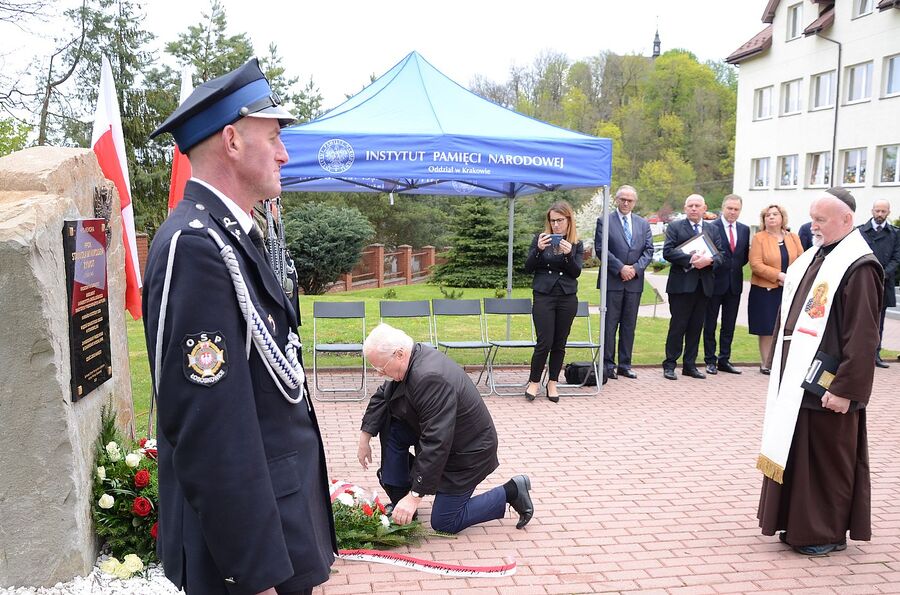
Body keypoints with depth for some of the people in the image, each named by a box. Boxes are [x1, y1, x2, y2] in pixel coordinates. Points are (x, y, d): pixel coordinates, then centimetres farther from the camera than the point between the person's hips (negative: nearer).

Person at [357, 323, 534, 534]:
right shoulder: (411, 358, -8)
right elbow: (382, 396, 8)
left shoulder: (431, 379, -36)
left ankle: (511, 492, 10)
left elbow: (436, 444, -36)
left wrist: (415, 495, -33)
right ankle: (399, 500, 7)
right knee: (389, 423, -2)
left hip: (467, 451, -9)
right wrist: (365, 437, 1)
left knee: (444, 523, 0)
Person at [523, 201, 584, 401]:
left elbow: (576, 272, -3)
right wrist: (539, 249, -18)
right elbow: (528, 268, -1)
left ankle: (553, 382, 19)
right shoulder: (540, 239, 3)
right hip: (543, 296, -2)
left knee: (559, 343, 6)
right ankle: (534, 381, 10)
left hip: (567, 298, 2)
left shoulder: (577, 244, 7)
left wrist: (568, 254, -20)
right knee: (545, 343, -6)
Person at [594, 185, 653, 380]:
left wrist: (635, 268, -8)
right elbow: (600, 248, -8)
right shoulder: (604, 221, 1)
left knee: (629, 325, 7)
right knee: (610, 323, -2)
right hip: (612, 281, -4)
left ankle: (625, 365, 14)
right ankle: (608, 365, 4)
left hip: (634, 281, 4)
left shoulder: (643, 223, 13)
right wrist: (621, 268, -14)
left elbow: (649, 250, 8)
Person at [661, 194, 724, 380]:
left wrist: (709, 260, -15)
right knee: (677, 326, -3)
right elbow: (667, 252, -10)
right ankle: (669, 365, 5)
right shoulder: (675, 227, 2)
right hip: (681, 284, -4)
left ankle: (690, 365, 17)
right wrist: (690, 259, -19)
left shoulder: (712, 230, 15)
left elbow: (720, 253, 7)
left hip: (703, 285, 4)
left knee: (696, 327, 8)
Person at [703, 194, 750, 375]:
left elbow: (745, 255, 14)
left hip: (734, 283, 5)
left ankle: (724, 360, 19)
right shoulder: (711, 227, -8)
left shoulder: (744, 229, 9)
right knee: (710, 323, 5)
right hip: (715, 281, -5)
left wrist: (736, 266, 1)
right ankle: (710, 360, 12)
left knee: (729, 325, 11)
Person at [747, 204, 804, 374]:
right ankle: (765, 364, 11)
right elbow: (755, 265, -12)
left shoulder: (793, 237, 10)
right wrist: (779, 275, -18)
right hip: (765, 290, -3)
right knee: (767, 329, 2)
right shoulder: (759, 238, -3)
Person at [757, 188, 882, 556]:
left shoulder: (858, 268, -15)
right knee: (795, 454, 15)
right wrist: (780, 368, 16)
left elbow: (863, 337, -19)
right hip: (796, 379, 9)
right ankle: (799, 524, 29)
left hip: (827, 386, -8)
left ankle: (828, 533, 20)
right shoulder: (812, 259, 12)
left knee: (828, 460, 5)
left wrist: (846, 389, -20)